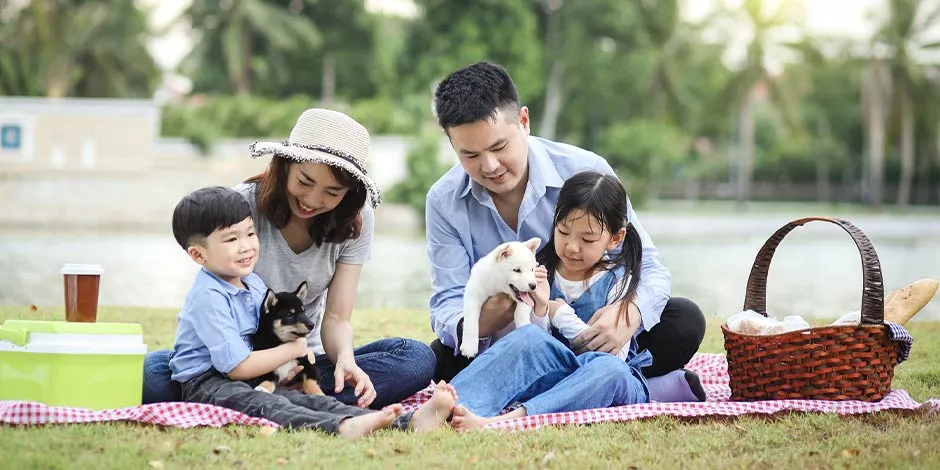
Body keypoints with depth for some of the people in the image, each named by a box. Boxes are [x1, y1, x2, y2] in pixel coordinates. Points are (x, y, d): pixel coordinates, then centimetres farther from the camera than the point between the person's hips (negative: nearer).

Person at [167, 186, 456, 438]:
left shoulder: (253, 283, 14)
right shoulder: (209, 297, -16)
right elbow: (237, 366, -19)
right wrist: (293, 350, -6)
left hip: (252, 382, 8)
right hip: (204, 385, -8)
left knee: (306, 399, -15)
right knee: (259, 403, -35)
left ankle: (409, 422, -38)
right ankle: (343, 427, -65)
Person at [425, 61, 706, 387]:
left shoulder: (586, 171, -13)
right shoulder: (444, 203, -7)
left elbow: (647, 266, -11)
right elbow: (447, 305, -9)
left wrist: (630, 312, -36)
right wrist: (477, 324, -36)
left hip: (590, 341, -1)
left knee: (685, 321, -24)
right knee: (442, 358, -31)